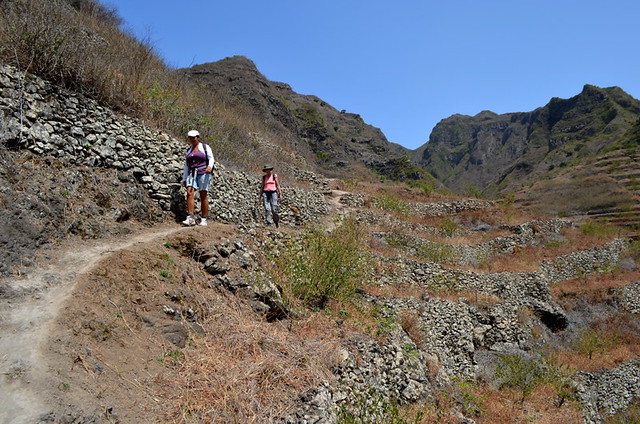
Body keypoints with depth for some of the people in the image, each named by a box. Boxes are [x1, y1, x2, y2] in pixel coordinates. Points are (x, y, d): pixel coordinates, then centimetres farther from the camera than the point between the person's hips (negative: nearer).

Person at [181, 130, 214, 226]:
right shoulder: (189, 151, 22)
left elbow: (211, 158, -6)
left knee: (203, 196, -5)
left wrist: (210, 166, -27)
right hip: (192, 175, 4)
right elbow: (186, 166, 22)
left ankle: (204, 220, 0)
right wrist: (184, 179, 15)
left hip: (203, 174, -4)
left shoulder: (205, 147, 8)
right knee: (189, 193, -15)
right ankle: (190, 218, -21)